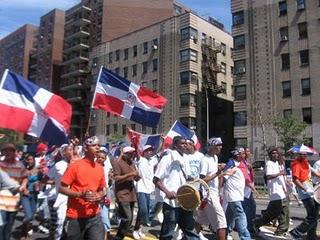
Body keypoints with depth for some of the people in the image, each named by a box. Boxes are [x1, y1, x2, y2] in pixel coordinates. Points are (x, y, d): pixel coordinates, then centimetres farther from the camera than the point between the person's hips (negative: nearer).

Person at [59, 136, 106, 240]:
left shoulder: (100, 168, 7)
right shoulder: (75, 166, -10)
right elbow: (62, 188, -9)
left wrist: (100, 196, -4)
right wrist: (80, 194, -21)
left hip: (94, 216, 4)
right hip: (75, 217, -4)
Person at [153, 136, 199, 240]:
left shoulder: (185, 159, 12)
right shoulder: (167, 159, -10)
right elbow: (156, 180, -11)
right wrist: (167, 192, -23)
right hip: (171, 203, -7)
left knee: (190, 230, 14)